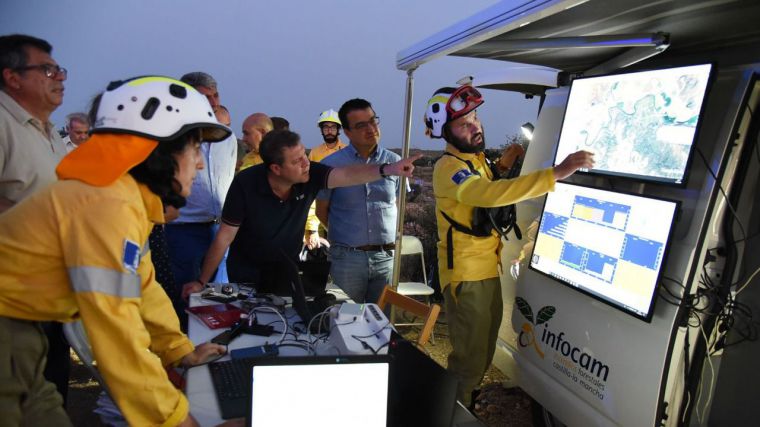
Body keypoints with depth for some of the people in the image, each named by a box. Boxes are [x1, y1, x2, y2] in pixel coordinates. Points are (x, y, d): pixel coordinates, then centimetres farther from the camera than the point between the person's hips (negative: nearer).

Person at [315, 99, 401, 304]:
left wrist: (382, 234, 7)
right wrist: (344, 236, 9)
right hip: (346, 258, -2)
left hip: (387, 257, 2)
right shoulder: (331, 164, -4)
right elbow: (321, 211, 6)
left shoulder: (394, 162, 2)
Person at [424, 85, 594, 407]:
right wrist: (556, 173, -41)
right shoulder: (449, 167, -22)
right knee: (470, 358, 0)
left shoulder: (476, 158, 9)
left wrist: (504, 165, 4)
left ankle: (463, 401, 42)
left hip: (487, 269, 9)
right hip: (465, 275, -9)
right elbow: (489, 194, -39)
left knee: (483, 352, 22)